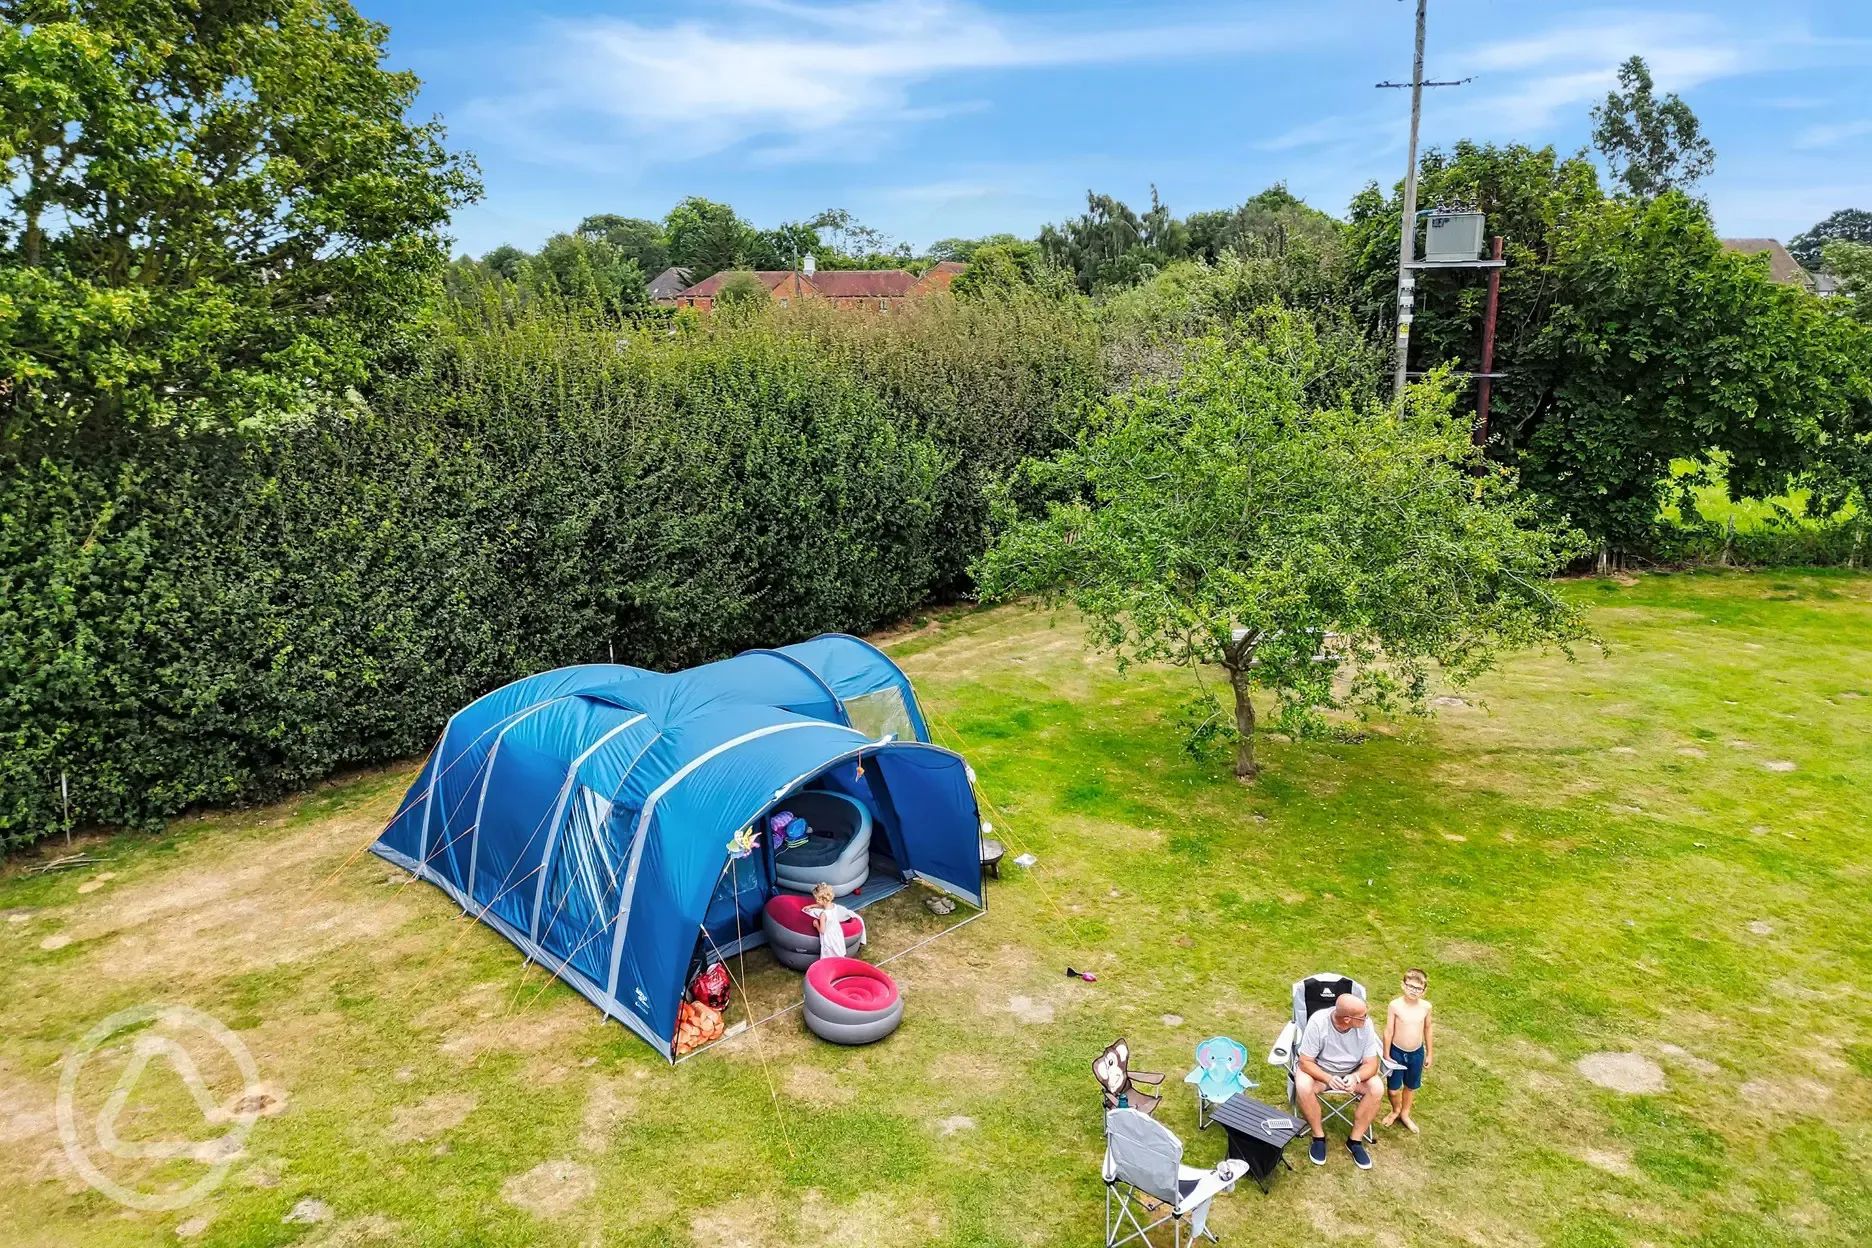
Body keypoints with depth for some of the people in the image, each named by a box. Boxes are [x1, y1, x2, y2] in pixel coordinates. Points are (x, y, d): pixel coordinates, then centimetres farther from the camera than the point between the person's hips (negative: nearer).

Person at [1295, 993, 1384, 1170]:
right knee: (1303, 1087, -33)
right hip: (1320, 1070, -3)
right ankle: (1319, 1136, -7)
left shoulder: (1365, 1024, -21)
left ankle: (1355, 1141, -7)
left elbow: (1371, 1063, -14)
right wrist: (1328, 1078, -39)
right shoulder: (1318, 1022, -29)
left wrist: (1356, 1077, -35)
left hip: (1353, 1073, 3)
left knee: (1377, 1088, -25)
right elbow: (1305, 1062, -22)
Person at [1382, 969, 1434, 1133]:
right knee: (1393, 1089, 7)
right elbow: (1388, 1031, -12)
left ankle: (1405, 1114, 45)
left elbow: (1428, 1030, 4)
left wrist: (1430, 1054, 10)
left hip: (1417, 1053, 3)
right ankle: (1395, 1110, 39)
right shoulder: (1395, 1005, -20)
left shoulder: (1426, 1007, -11)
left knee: (1411, 1087, 21)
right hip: (1397, 1052, -3)